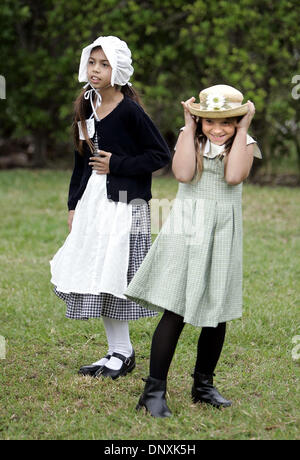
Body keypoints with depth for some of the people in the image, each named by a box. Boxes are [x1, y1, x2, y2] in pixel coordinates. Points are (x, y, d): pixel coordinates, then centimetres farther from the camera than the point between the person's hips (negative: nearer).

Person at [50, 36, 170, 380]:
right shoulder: (86, 108, 10)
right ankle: (117, 351, 19)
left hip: (124, 204, -7)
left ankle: (122, 353, 9)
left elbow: (160, 155, -12)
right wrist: (73, 204, 14)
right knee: (94, 277, 8)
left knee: (112, 277, -5)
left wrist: (116, 165, -13)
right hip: (91, 202, 7)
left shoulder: (129, 111, -12)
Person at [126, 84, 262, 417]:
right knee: (175, 311, -10)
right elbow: (183, 174, -16)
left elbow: (234, 176, -17)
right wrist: (189, 127, -10)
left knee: (216, 314, 9)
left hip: (223, 233, 2)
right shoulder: (190, 137, 3)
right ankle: (154, 390, -7)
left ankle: (203, 385, 25)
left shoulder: (244, 143, 4)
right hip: (186, 229, -2)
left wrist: (242, 129, -12)